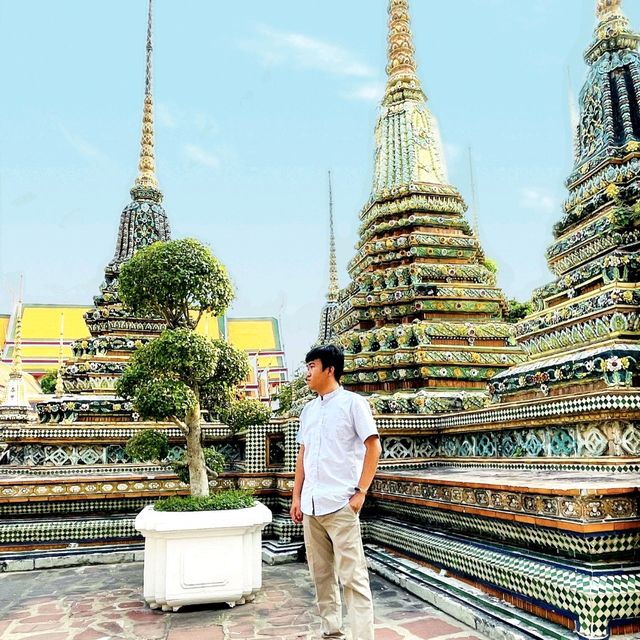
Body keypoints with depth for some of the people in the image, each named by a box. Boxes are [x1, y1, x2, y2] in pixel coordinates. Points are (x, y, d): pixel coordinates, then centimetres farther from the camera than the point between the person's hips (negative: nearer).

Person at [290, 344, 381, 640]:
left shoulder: (353, 402, -4)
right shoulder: (308, 409, 14)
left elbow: (373, 447, -6)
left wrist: (360, 492, -12)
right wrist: (296, 496, 13)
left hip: (340, 504, -7)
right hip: (311, 505, 7)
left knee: (352, 576, -5)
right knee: (321, 573, 14)